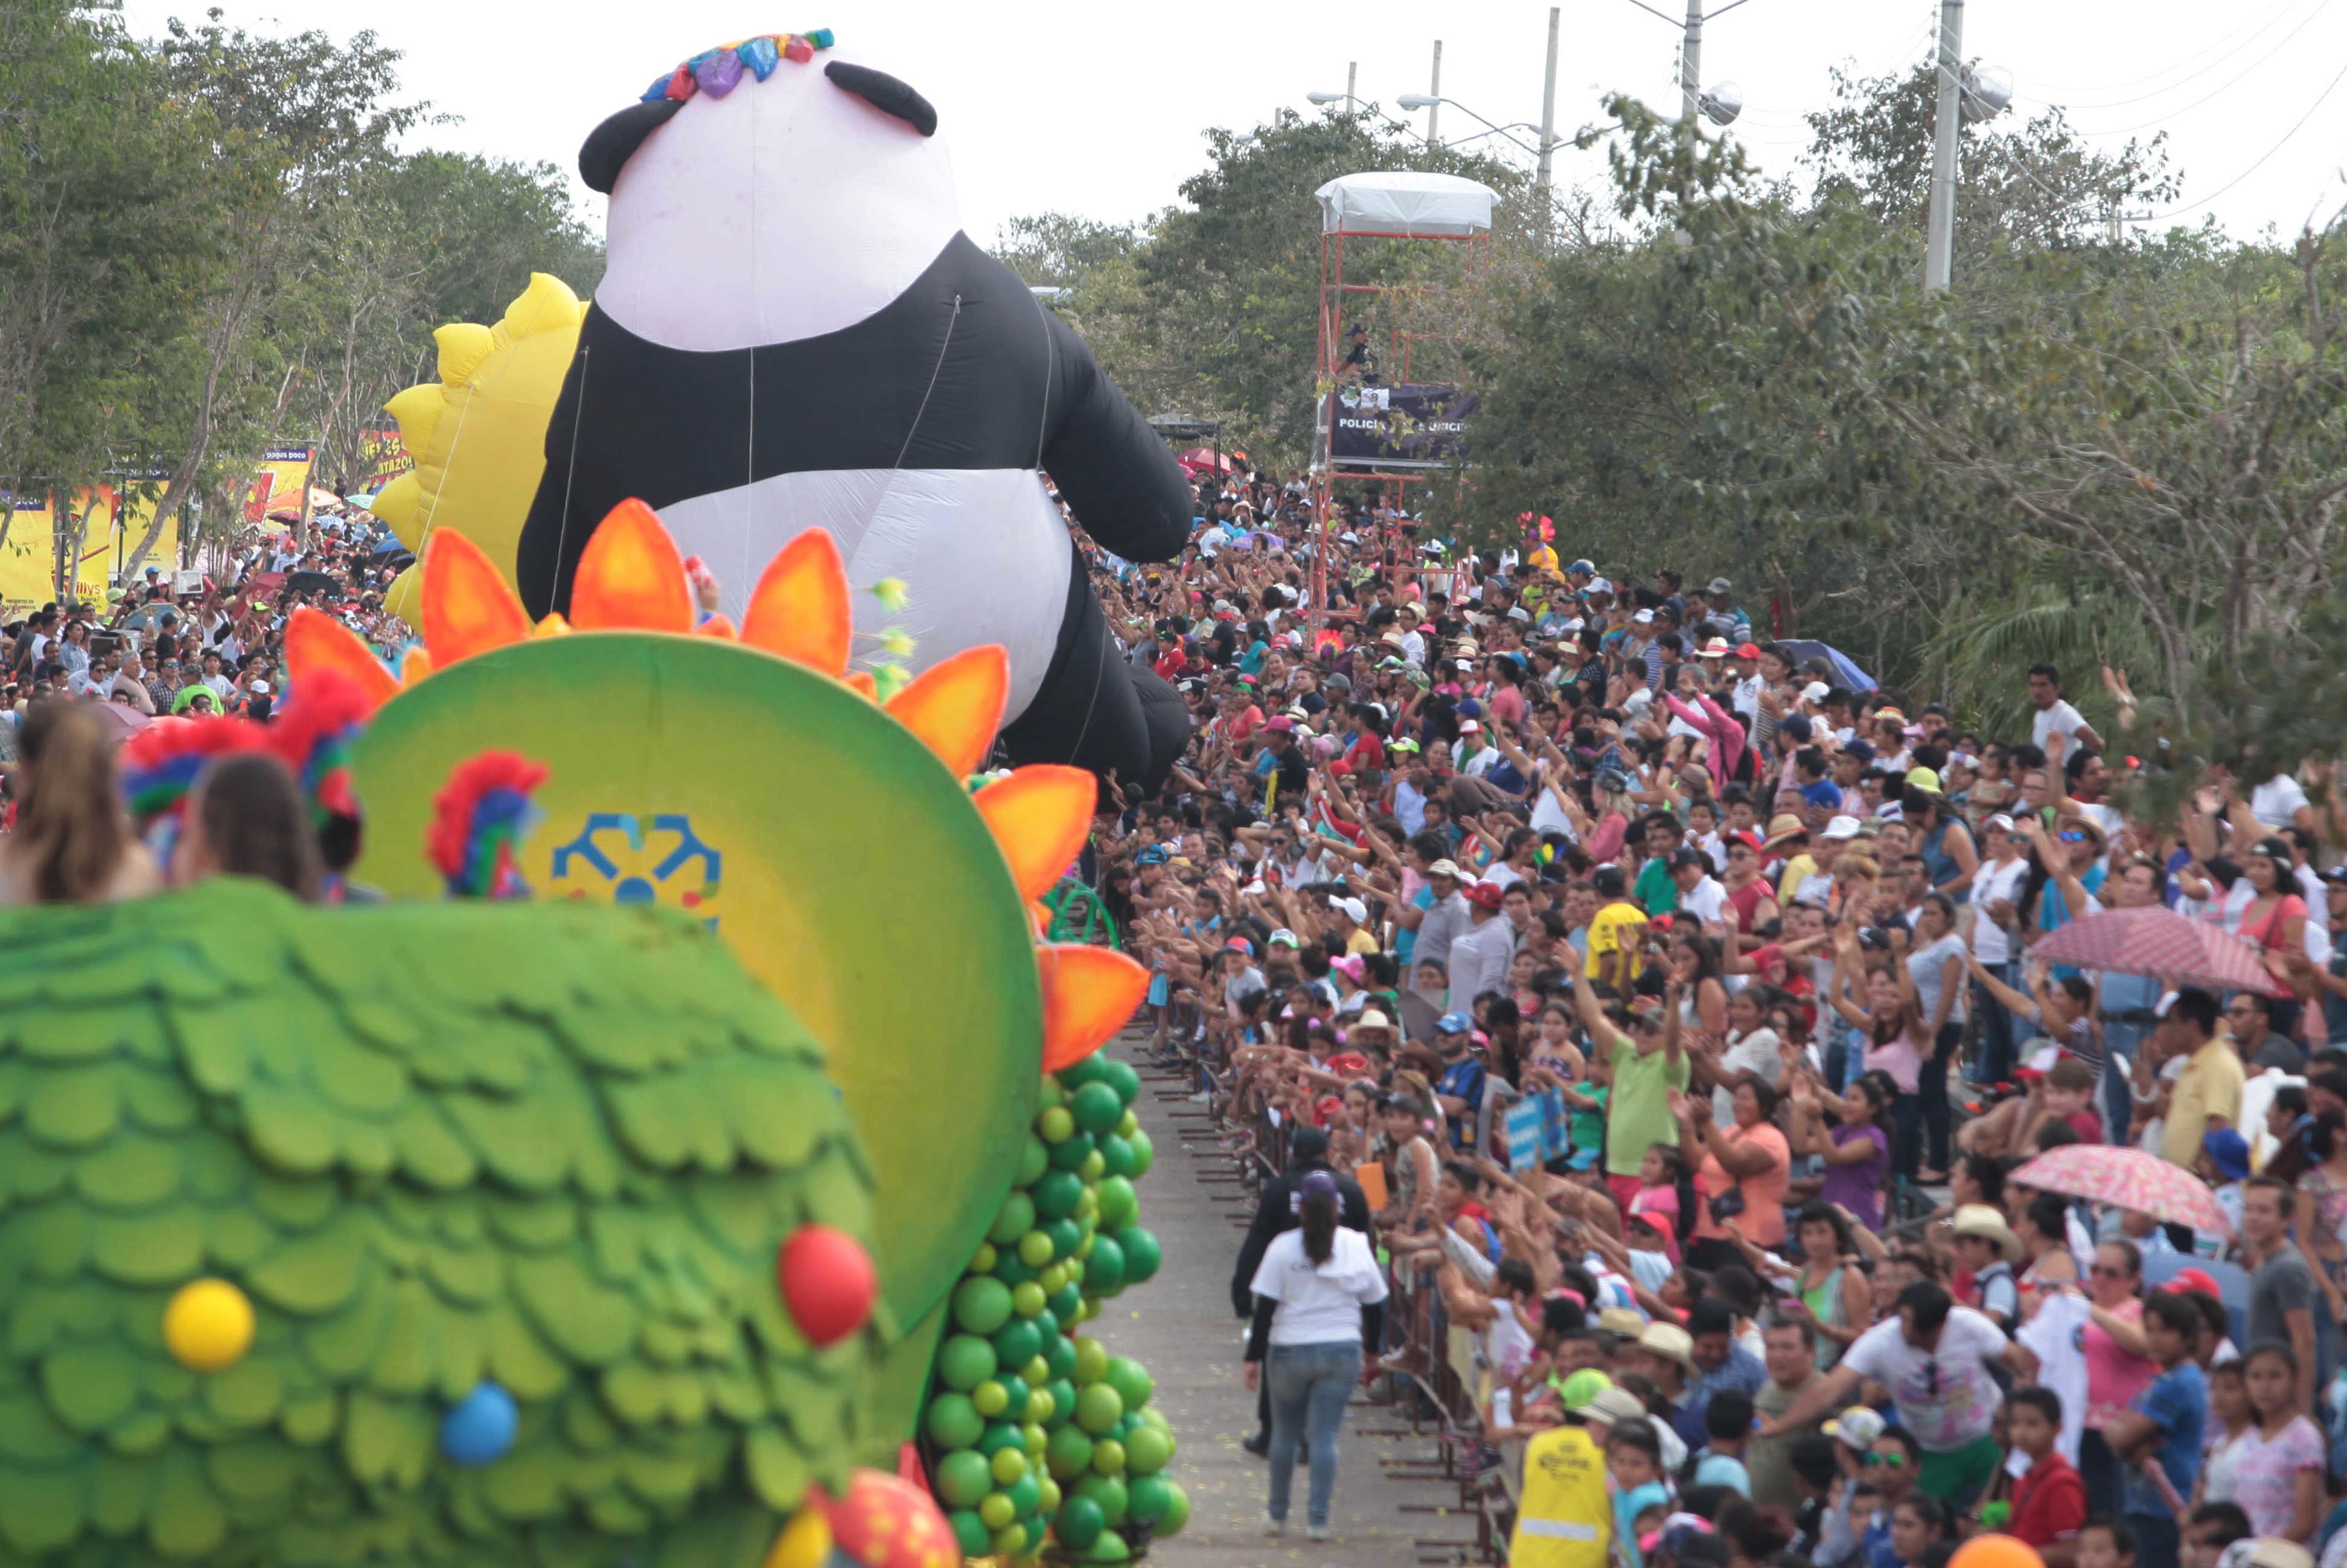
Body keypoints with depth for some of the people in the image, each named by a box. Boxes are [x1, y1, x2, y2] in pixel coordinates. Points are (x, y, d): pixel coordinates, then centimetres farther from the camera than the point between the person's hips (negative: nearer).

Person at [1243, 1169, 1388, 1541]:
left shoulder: (1283, 1247, -7)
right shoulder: (1356, 1246, -1)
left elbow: (1265, 1307, -7)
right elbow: (1375, 1304, 7)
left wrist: (1254, 1357, -2)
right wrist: (1372, 1352, 20)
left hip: (1290, 1351, -1)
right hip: (1342, 1350, 1)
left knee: (1284, 1433, 15)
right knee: (1325, 1436, 2)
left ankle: (1277, 1515, 23)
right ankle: (1318, 1519, -2)